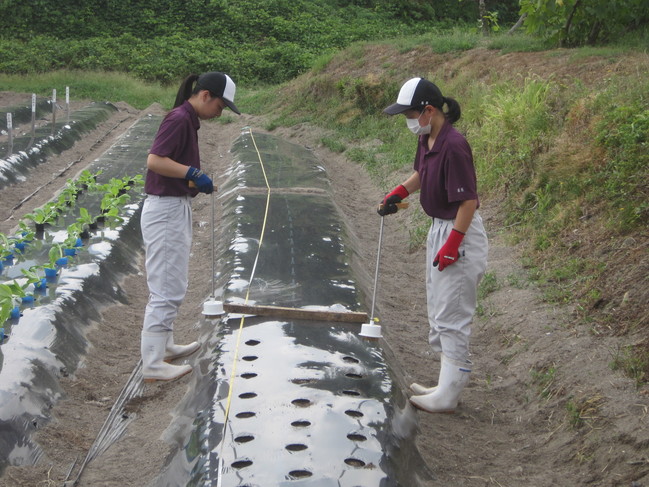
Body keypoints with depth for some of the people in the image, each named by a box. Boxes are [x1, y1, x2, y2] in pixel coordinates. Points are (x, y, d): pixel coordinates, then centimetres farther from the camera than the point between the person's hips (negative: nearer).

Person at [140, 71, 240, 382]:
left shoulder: (188, 120, 14)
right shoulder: (179, 119, -16)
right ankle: (153, 364, -2)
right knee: (167, 289, -7)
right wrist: (193, 173, -26)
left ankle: (164, 346, 34)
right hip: (166, 211, -11)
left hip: (176, 209, 11)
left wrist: (197, 179, 10)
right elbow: (154, 160, -26)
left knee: (169, 286, 21)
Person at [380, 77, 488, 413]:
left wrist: (452, 244, -22)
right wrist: (399, 193, 9)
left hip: (459, 234, -10)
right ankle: (448, 385, 28)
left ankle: (447, 397, 6)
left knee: (451, 317, -3)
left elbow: (469, 200, -23)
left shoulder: (453, 146, -24)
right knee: (438, 313, 17)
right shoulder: (426, 139, 4)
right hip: (438, 228, 10)